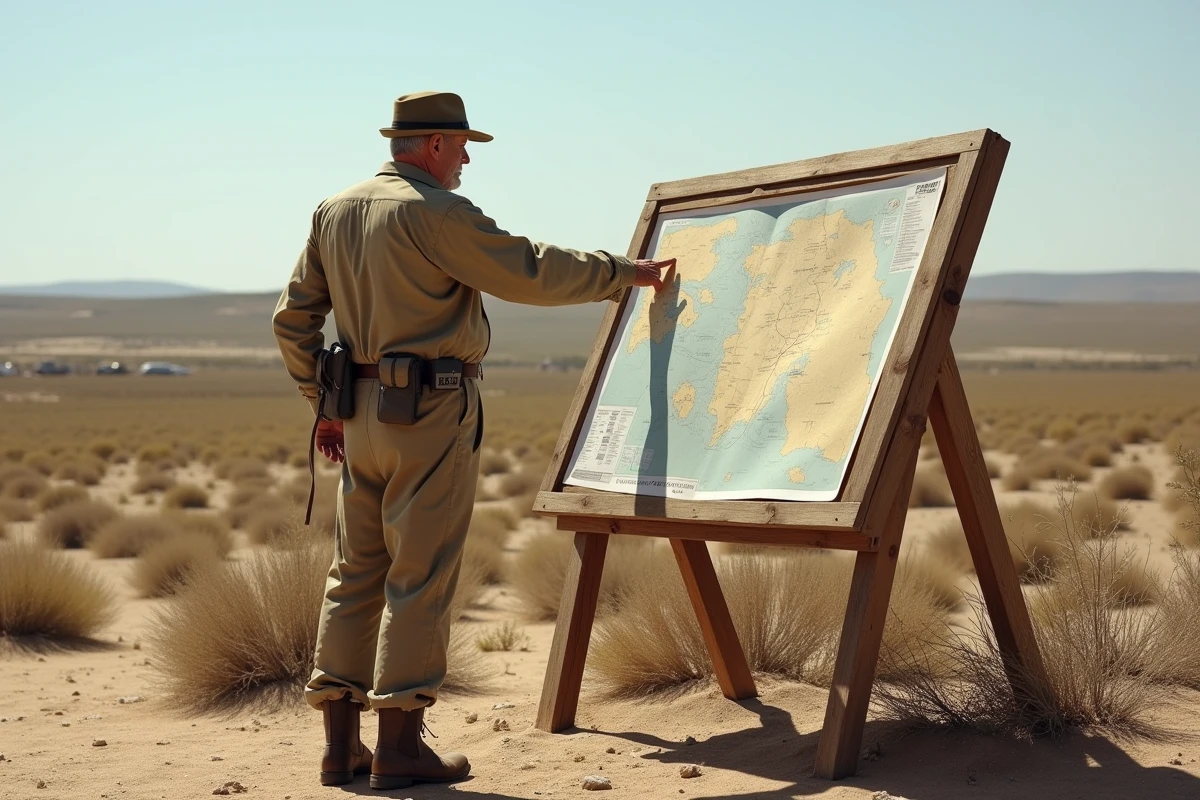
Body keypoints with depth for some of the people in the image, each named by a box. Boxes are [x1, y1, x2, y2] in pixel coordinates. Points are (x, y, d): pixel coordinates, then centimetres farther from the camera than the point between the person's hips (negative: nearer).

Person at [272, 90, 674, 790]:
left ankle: (341, 743, 15)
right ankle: (400, 744, 1)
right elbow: (533, 273, -12)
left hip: (363, 411, 8)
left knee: (358, 571, 11)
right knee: (422, 575, -3)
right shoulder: (435, 212, -12)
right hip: (432, 413, -8)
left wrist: (323, 405, 22)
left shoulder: (333, 213, 12)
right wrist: (628, 272, -1)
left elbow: (293, 319, 15)